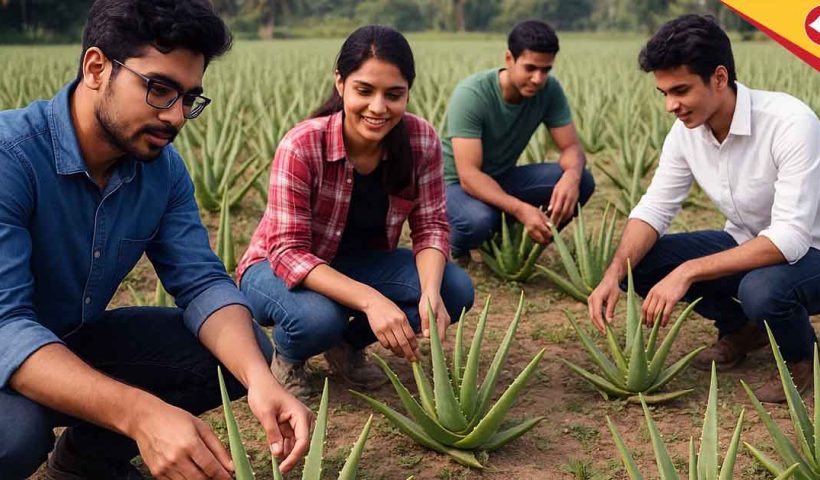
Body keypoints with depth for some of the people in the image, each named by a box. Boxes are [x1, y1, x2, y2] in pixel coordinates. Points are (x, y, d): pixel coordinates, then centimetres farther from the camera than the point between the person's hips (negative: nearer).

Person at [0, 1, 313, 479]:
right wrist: (140, 414, -49)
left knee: (244, 351, -7)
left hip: (78, 341, 6)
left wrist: (260, 379, -32)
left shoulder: (164, 167, -7)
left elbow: (203, 281, -11)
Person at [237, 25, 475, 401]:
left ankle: (349, 343, 7)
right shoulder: (302, 146, -29)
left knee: (455, 289, -19)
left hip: (362, 264, 5)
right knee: (319, 317, -38)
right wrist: (370, 299, -43)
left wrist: (430, 293, -33)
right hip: (283, 269, -4)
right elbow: (289, 253, -29)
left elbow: (430, 226, -11)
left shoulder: (422, 140, -17)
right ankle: (287, 355, 2)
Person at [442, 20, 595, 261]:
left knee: (582, 181, -17)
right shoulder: (471, 95, -29)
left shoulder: (550, 90, -13)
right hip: (456, 184, -5)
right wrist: (521, 210, -48)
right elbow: (468, 176, -34)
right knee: (479, 220, -40)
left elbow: (572, 147, -11)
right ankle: (453, 243, -2)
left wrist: (571, 176, -37)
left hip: (502, 178, 5)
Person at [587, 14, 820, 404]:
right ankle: (741, 328, 12)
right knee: (640, 262, -11)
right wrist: (614, 273, -25)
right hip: (746, 243, 6)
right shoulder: (686, 131, -11)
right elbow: (653, 209, -6)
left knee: (760, 289, -39)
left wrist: (687, 272, -39)